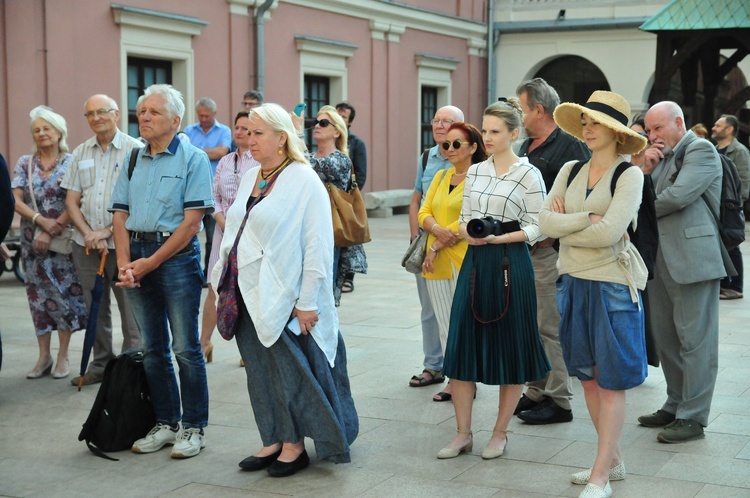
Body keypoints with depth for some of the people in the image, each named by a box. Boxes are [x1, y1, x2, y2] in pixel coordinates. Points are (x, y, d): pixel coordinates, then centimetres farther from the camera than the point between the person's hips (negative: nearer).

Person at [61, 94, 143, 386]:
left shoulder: (135, 149, -4)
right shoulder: (81, 153, 12)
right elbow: (71, 200, 10)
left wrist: (106, 232, -14)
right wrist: (88, 233, -6)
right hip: (85, 244, 5)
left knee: (131, 309, -2)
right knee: (94, 308, 12)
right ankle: (101, 364, 23)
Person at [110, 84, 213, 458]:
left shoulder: (192, 158, -5)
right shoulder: (132, 160, 12)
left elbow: (192, 220, -12)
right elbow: (120, 215, 9)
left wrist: (151, 263, -13)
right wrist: (124, 264, -6)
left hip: (176, 255, -6)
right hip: (137, 257, 6)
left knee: (185, 348, -2)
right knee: (152, 349, 11)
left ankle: (193, 428, 9)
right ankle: (165, 423, 22)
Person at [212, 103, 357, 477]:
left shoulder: (304, 181, -11)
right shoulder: (250, 179, 12)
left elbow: (317, 246, -14)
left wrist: (307, 302, -16)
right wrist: (223, 284, 12)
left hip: (282, 298, -7)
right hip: (247, 295, 7)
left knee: (289, 369, 2)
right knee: (259, 370, 11)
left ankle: (295, 445, 16)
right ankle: (275, 441, 23)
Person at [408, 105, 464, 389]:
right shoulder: (425, 158, 10)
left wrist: (451, 237, -14)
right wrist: (416, 239, 5)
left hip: (457, 246, -6)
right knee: (429, 309, 13)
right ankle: (433, 367, 24)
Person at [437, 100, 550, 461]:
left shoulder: (528, 174, -5)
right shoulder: (475, 171, 12)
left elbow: (537, 227, -8)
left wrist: (497, 238, -17)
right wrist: (466, 232, -6)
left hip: (510, 264, -5)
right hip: (475, 263, 5)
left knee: (510, 348, 4)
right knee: (462, 345, 2)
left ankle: (500, 433, 18)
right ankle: (463, 433, 13)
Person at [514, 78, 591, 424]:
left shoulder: (570, 147, -10)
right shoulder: (526, 147, 17)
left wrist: (550, 234, -19)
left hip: (550, 250, -9)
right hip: (524, 249, 9)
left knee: (551, 327, -4)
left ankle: (558, 400, 5)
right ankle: (536, 392, 23)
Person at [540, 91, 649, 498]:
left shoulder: (629, 175, -9)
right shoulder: (570, 171, 7)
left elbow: (609, 232, -21)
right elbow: (545, 222, -4)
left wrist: (565, 227, -8)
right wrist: (589, 217, -14)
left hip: (612, 285, -6)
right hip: (574, 282, 6)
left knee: (611, 382, 1)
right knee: (588, 377, 13)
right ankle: (612, 460, 27)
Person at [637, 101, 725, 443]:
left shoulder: (701, 150, -7)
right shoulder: (662, 156, 18)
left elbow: (678, 196, -19)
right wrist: (646, 170, -3)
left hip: (692, 258, -9)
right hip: (661, 258, 9)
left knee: (694, 338, -3)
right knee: (665, 337, 13)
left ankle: (693, 417, 2)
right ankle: (676, 405, 25)